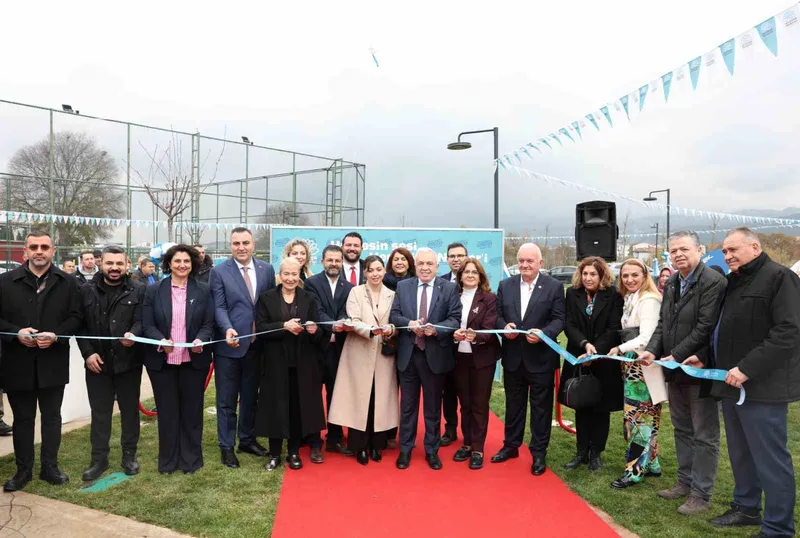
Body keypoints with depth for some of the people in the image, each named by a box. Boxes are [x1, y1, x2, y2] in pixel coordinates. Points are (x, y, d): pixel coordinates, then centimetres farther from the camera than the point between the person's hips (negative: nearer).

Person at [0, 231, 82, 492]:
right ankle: (23, 470, 26)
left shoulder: (68, 282, 1)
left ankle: (50, 467, 24)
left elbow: (76, 317, -1)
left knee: (51, 417, 11)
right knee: (22, 419, 12)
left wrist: (56, 335, -17)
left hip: (53, 362, 0)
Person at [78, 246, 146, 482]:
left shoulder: (138, 290, -1)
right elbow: (80, 325, 3)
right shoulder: (87, 290, 4)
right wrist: (88, 352, -6)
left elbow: (142, 320, -8)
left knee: (130, 409, 10)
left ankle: (129, 455, 23)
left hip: (128, 361, -1)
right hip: (97, 362, 1)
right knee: (100, 412, 9)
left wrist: (133, 334, -30)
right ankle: (99, 459, 20)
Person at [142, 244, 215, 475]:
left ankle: (191, 459, 22)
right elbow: (147, 325, -2)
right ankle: (168, 460, 23)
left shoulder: (203, 291, 1)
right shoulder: (154, 291, 1)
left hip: (194, 359, 0)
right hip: (162, 360, 0)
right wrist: (161, 341, -21)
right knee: (167, 410, 10)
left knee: (191, 410, 9)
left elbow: (209, 324, 0)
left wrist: (201, 340, -20)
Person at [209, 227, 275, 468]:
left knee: (250, 397, 17)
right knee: (226, 400, 7)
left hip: (256, 345, 3)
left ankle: (247, 440, 32)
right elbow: (219, 307, -9)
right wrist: (228, 329, -26)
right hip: (229, 345, -3)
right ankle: (226, 447, 20)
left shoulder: (267, 269, 5)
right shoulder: (219, 271, -4)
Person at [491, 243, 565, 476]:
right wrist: (504, 327, -15)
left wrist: (543, 333, -25)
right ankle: (511, 445, 32)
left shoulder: (554, 286, -5)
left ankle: (539, 452, 22)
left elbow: (559, 319, -8)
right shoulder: (505, 285, 5)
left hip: (541, 357, -3)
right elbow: (497, 315, 6)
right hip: (513, 357, 3)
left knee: (541, 407, 9)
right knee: (513, 404, 17)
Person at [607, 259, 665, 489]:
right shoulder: (630, 299, 13)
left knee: (636, 417, -2)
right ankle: (650, 464, 26)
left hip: (642, 367, -9)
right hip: (632, 366, 9)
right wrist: (621, 351, 0)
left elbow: (646, 337, -21)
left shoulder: (648, 300, -14)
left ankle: (635, 470, 8)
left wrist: (620, 349, -19)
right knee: (644, 417, 15)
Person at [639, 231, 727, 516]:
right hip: (675, 370, 8)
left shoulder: (713, 281, -16)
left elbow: (706, 327, -21)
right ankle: (685, 481, 34)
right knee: (682, 430, 19)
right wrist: (652, 350, -5)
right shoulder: (671, 283, 10)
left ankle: (700, 494, 17)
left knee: (704, 435, 6)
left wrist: (676, 356, -20)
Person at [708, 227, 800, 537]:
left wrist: (748, 369, -23)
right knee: (741, 454, 18)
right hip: (733, 383, 8)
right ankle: (747, 508, 32)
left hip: (762, 386, -8)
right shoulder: (732, 283, 15)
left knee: (770, 460, 0)